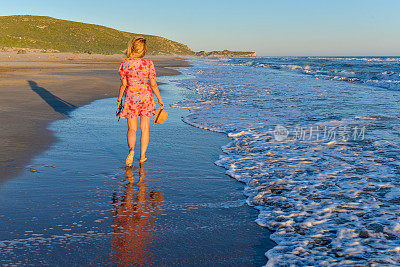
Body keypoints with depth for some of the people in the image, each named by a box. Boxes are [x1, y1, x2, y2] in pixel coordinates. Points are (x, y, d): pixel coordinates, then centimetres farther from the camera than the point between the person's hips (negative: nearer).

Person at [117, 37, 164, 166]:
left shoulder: (125, 63, -7)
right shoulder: (148, 64, -7)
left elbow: (123, 84, -4)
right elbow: (153, 84, -4)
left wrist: (119, 100, 8)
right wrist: (159, 99, 8)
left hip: (131, 97, 0)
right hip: (145, 96, 0)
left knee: (131, 129, 8)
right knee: (144, 129, 11)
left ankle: (131, 149, -20)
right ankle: (142, 156, 16)